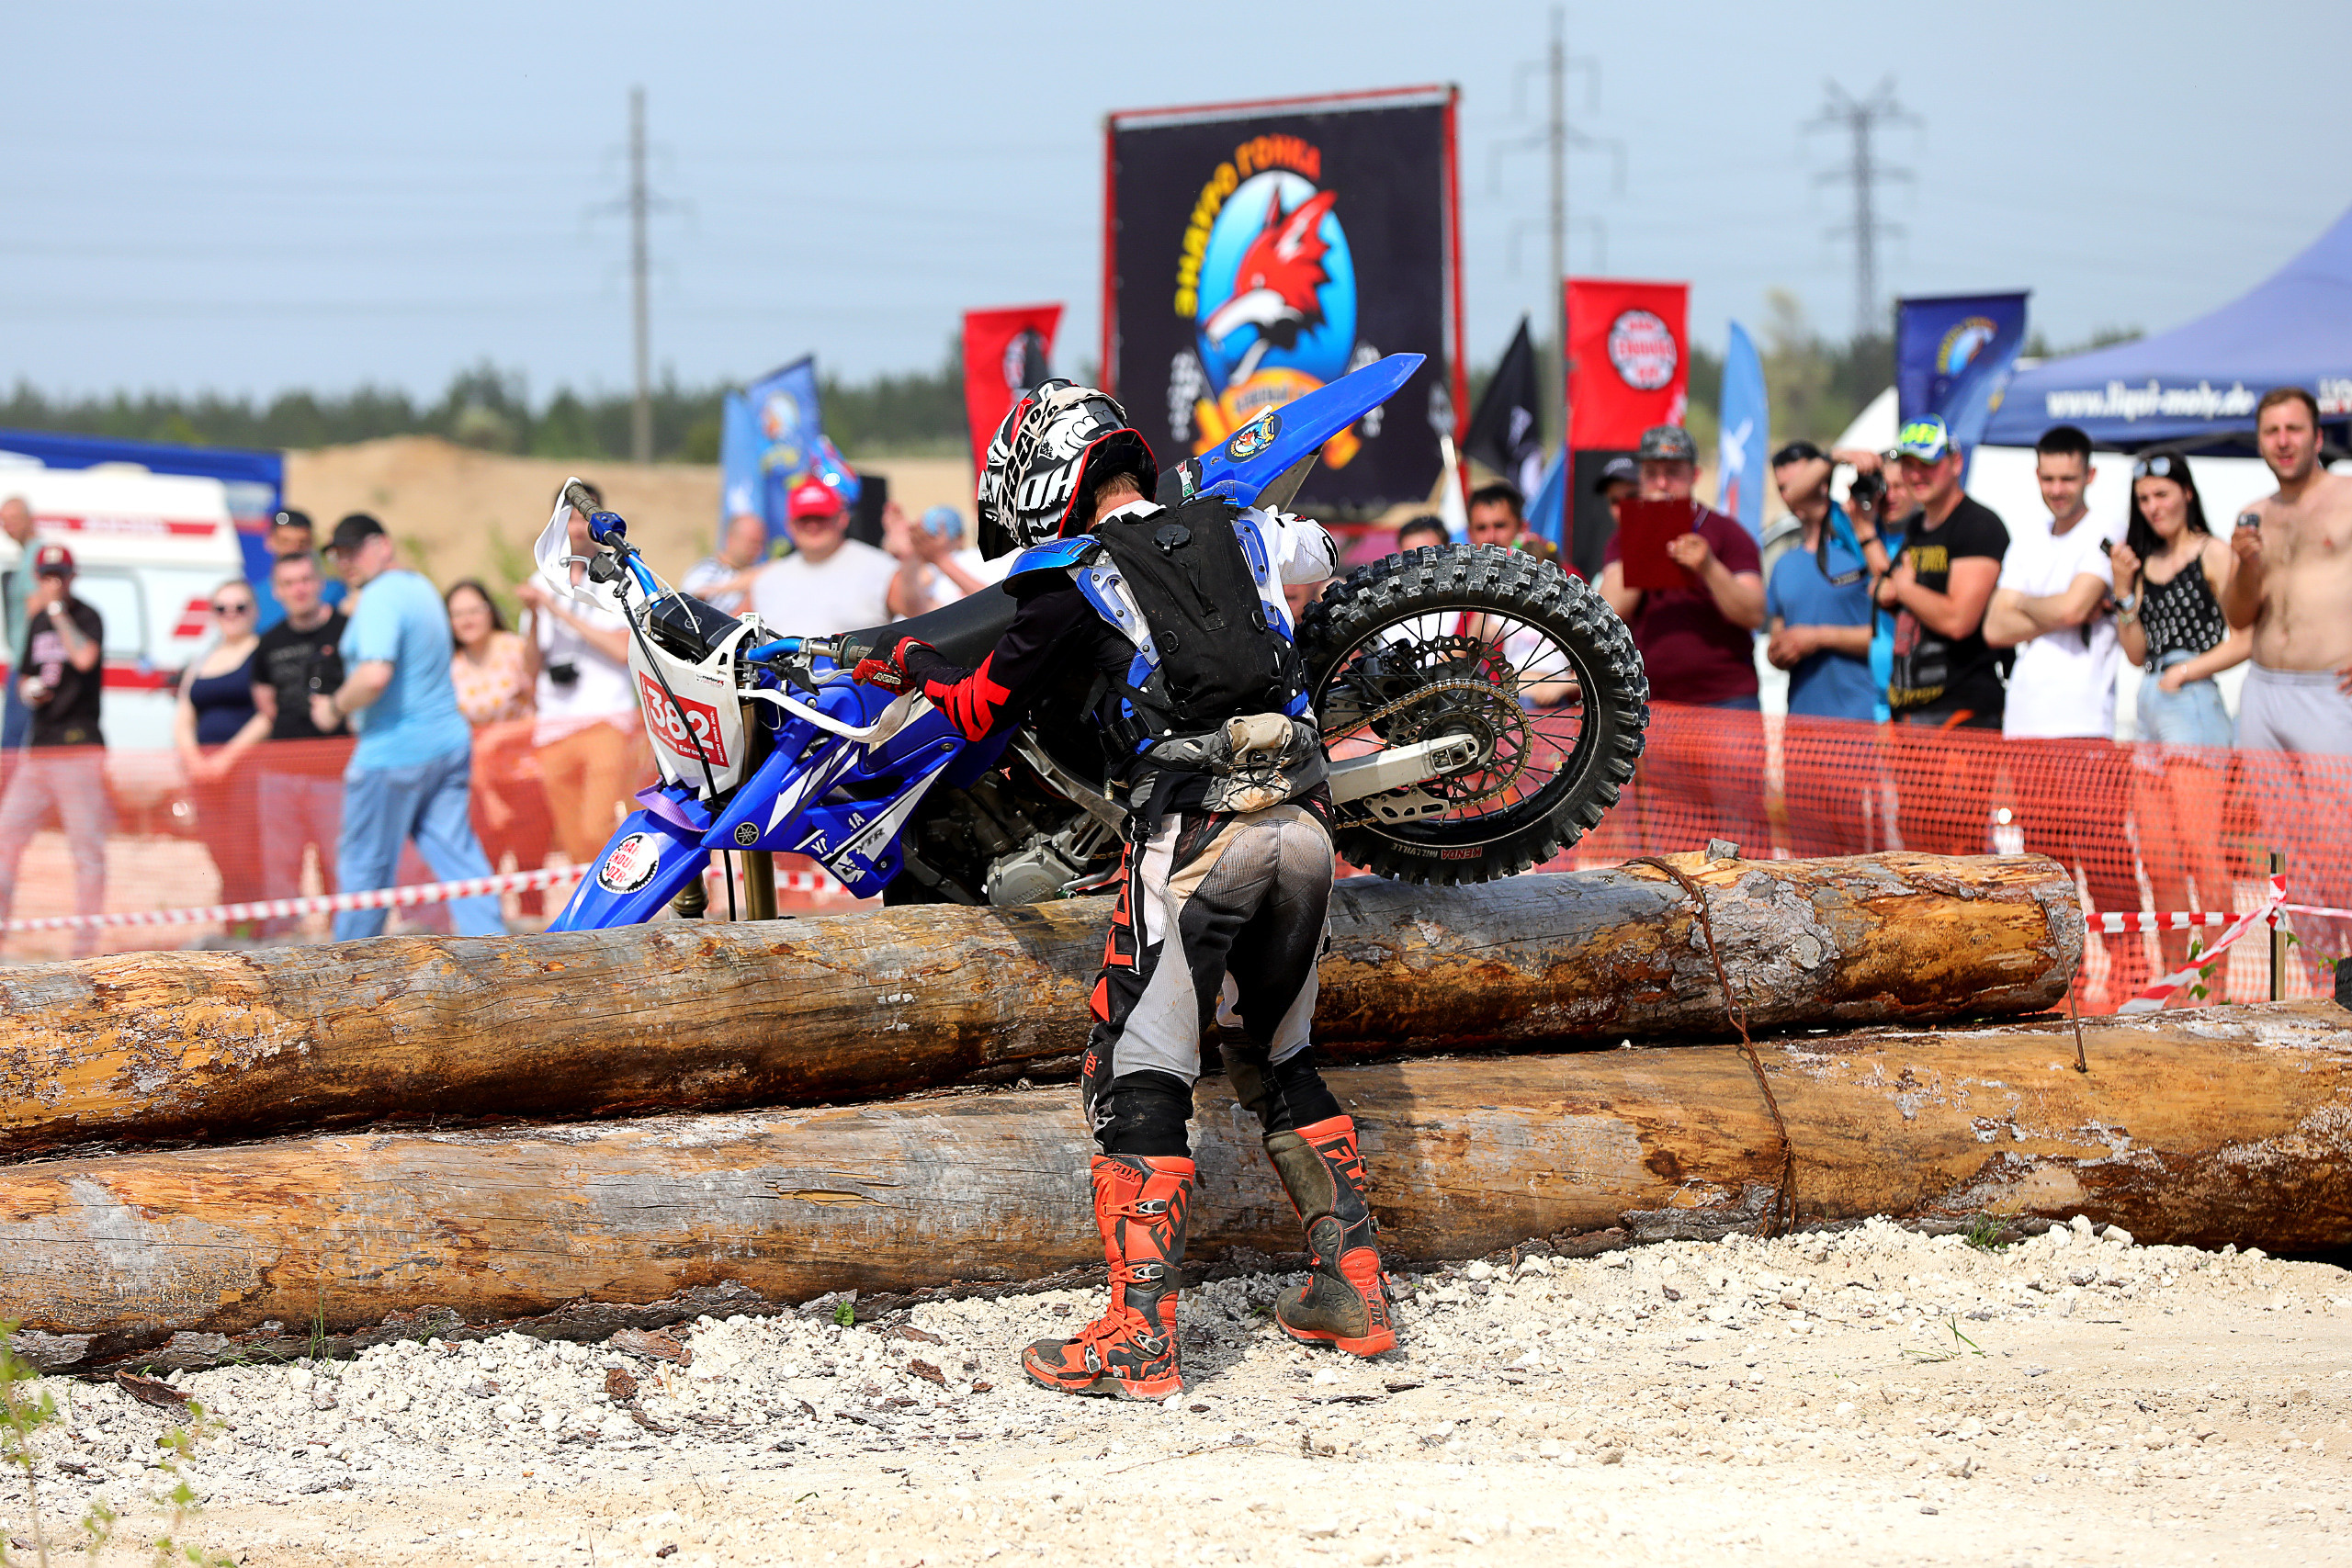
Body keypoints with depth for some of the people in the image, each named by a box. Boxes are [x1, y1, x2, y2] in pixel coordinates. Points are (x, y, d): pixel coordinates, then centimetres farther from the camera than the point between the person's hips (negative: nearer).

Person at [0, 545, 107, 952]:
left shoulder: (86, 617, -5)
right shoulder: (38, 622, 16)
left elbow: (85, 657, -25)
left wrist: (55, 609, -17)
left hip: (80, 746, -7)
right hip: (37, 747, 7)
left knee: (87, 849, -6)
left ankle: (86, 944, -3)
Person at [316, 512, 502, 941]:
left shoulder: (379, 599, -16)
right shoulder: (422, 588, 14)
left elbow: (375, 675, -30)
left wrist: (335, 708, -13)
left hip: (392, 753, -9)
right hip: (449, 743, 9)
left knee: (364, 863, 5)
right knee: (455, 853, 4)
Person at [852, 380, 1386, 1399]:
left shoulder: (1078, 579, 1)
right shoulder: (1238, 533, 15)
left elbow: (981, 710, 10)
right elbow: (1318, 551, 40)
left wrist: (908, 664, 28)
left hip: (1192, 834, -6)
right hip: (1303, 820, 6)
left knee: (1137, 1078, -4)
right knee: (1279, 1060, 21)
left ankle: (1140, 1335, -12)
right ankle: (1353, 1290, 18)